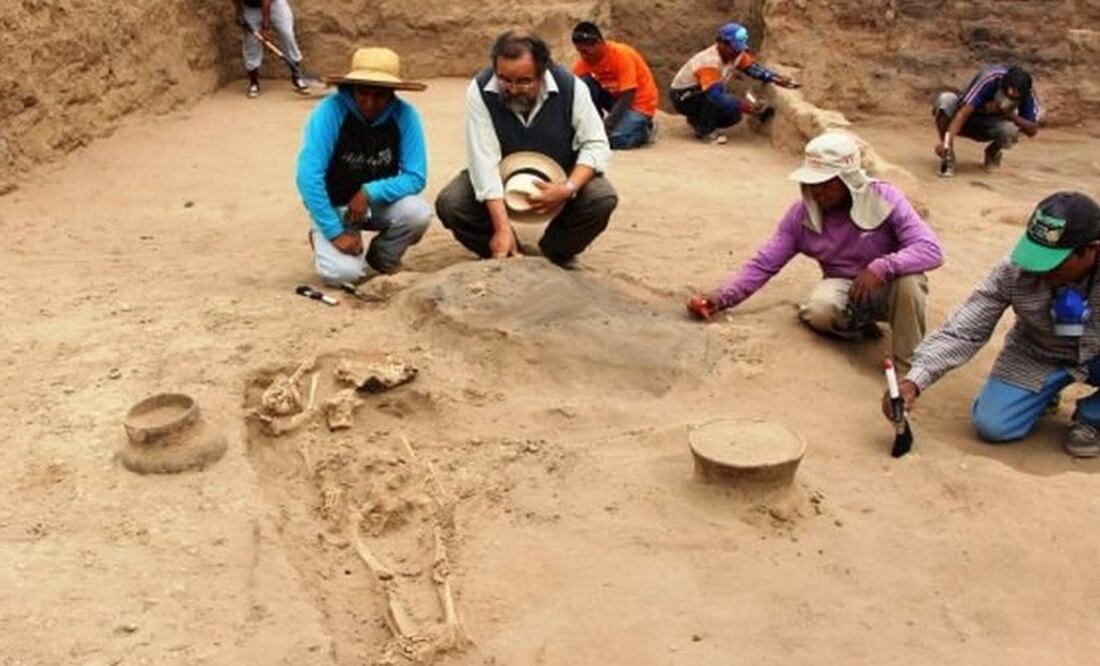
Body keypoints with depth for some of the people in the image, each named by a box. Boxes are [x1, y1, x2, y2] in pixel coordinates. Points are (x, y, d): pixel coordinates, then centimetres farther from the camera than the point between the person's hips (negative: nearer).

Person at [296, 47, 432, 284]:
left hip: (379, 201, 3)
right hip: (334, 205, -3)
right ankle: (322, 238, 13)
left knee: (419, 212, -27)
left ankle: (383, 259, 5)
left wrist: (370, 193, -28)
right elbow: (308, 176, -27)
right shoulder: (330, 112, -24)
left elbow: (416, 177, -15)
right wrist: (336, 232, -26)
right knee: (344, 272, -25)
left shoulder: (405, 115, -17)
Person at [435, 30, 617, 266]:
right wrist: (502, 227, -38)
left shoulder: (571, 87, -21)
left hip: (556, 179, 0)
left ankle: (556, 255, 3)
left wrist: (568, 189, -34)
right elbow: (484, 158, -29)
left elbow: (596, 145, -15)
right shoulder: (479, 91, -23)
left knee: (603, 199, -27)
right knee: (449, 204, -25)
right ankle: (501, 257, 4)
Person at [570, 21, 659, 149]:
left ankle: (644, 128, 2)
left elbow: (627, 97, -28)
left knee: (616, 141, -29)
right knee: (585, 83, -20)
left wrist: (606, 126, -34)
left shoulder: (622, 55, -25)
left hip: (639, 103, -5)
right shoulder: (585, 60, -9)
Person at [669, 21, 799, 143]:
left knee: (734, 116, -8)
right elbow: (716, 96, -41)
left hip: (704, 94, 8)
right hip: (683, 97, -8)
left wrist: (776, 79, -20)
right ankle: (705, 130, -14)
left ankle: (697, 119, 13)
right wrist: (741, 104, -46)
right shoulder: (709, 62, -33)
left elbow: (753, 67, -5)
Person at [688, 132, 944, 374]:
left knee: (908, 281, -37)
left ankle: (908, 368, -16)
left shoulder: (884, 199, -20)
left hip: (886, 287, -1)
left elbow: (931, 250, -26)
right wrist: (723, 296, -20)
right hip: (843, 287, 2)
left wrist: (882, 267, -43)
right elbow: (763, 264, -8)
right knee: (819, 310, -34)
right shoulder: (803, 213, -11)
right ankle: (857, 323, 2)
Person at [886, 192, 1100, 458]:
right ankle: (1044, 390, 17)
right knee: (990, 425, -16)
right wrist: (914, 381, -36)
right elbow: (964, 330, -23)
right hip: (1039, 358, 1)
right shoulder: (1014, 272, -26)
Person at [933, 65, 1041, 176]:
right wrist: (947, 141, -50)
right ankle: (947, 157, -18)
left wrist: (1008, 114, -30)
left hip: (988, 126, 2)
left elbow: (1032, 130, -19)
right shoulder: (989, 78, -30)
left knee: (1010, 130, -34)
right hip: (965, 121, -2)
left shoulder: (1027, 93, -20)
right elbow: (964, 112, -38)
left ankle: (992, 152, 4)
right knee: (945, 100, -34)